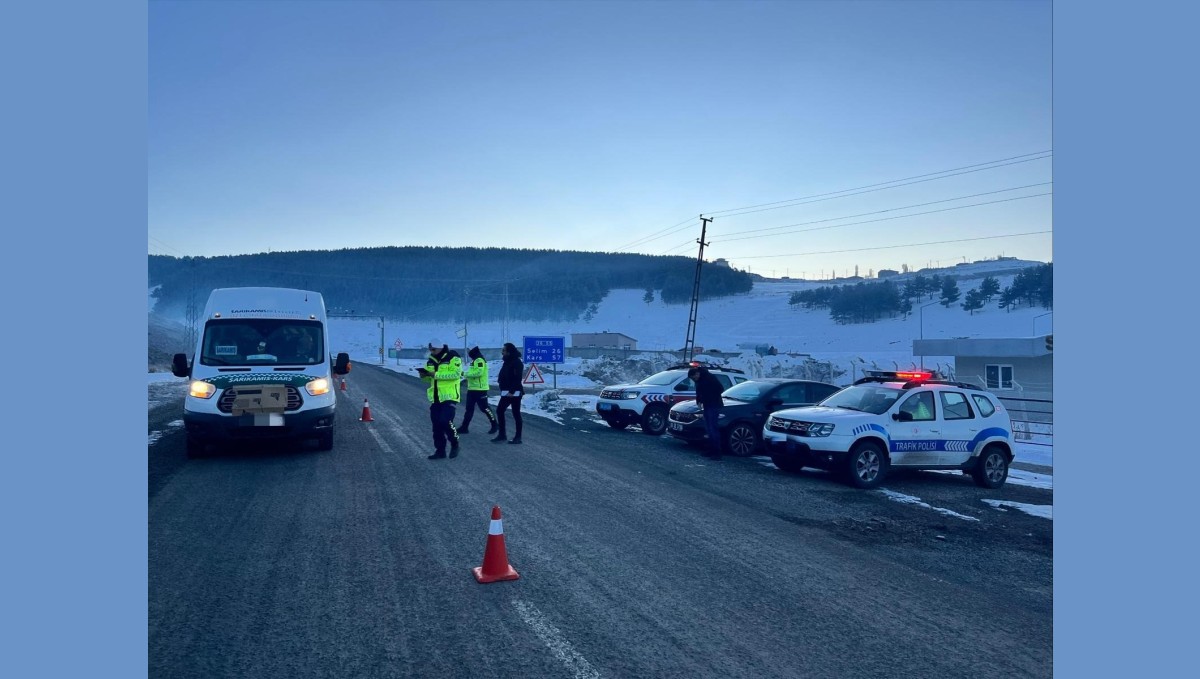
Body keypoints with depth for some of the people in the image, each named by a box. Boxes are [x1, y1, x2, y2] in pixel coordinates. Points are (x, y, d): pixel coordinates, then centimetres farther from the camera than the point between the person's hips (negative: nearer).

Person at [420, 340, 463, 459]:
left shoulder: (453, 358, -9)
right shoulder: (431, 360, 12)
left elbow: (456, 374, -21)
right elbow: (428, 379, 17)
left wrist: (436, 374, -23)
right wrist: (424, 375, -7)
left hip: (449, 397, -7)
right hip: (435, 398, 7)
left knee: (445, 421, -15)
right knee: (436, 425, 8)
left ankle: (455, 444, 8)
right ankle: (440, 450, 17)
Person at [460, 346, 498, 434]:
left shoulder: (479, 360, -16)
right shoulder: (475, 360, 16)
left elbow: (478, 372, -27)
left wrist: (466, 374, -20)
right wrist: (468, 378, 6)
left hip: (480, 389, -10)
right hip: (472, 388, 10)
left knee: (484, 408, -4)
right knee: (469, 408, 10)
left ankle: (495, 425, 7)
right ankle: (464, 427, 14)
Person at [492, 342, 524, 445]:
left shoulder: (517, 362, -15)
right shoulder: (507, 362, 14)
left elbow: (517, 378, -22)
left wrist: (512, 391, -25)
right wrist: (503, 389, 11)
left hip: (514, 393, -10)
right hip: (506, 392, 10)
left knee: (516, 414, -2)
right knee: (499, 411, 9)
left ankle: (518, 437, 5)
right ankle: (502, 434, 17)